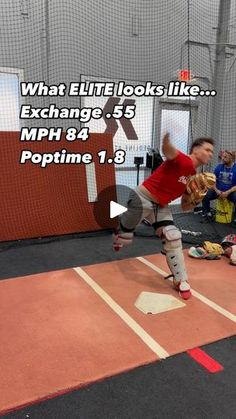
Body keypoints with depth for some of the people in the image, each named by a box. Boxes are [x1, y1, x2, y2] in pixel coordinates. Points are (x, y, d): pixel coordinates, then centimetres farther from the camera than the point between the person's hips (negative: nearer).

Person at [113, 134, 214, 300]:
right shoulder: (181, 160, -19)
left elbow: (185, 206, 12)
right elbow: (167, 149, -44)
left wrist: (196, 200, -9)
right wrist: (167, 139, -65)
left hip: (161, 206, 7)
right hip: (142, 199, -7)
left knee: (173, 238, -5)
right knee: (124, 238, 9)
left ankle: (181, 280, 9)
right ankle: (117, 240, 47)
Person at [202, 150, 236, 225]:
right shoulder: (219, 167, 3)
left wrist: (227, 192, -25)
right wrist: (216, 190, -15)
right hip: (218, 190, 3)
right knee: (205, 195, -21)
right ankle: (206, 213, 5)